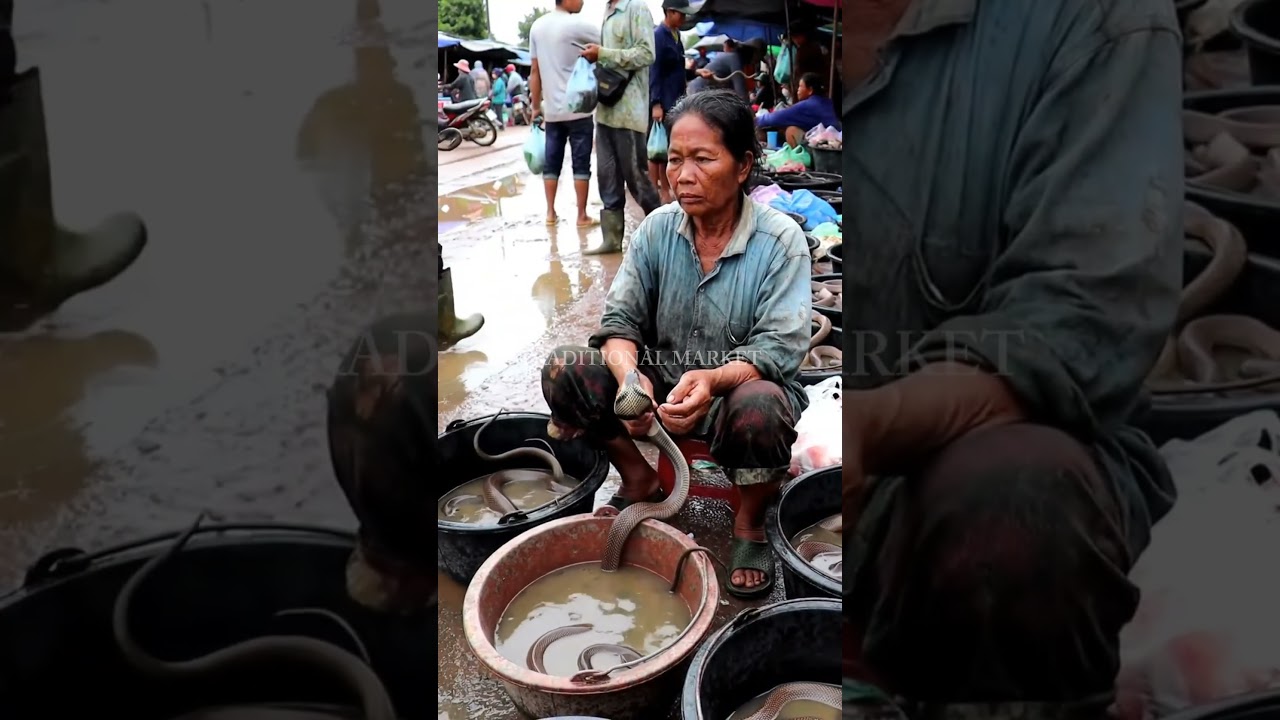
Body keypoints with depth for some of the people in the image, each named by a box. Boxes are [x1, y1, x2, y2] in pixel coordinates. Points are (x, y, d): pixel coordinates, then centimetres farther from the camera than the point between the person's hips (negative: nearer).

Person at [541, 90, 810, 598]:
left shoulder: (780, 240, -14)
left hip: (742, 389, -3)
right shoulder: (657, 229, -4)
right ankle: (640, 483, 5)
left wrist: (713, 380, -41)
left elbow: (778, 349, -20)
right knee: (563, 370, -18)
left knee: (759, 406, -39)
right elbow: (621, 321, -6)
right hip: (663, 384, 4)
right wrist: (629, 375, -29)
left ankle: (750, 523, -6)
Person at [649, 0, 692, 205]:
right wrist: (656, 104, -21)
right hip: (661, 103, -8)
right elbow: (654, 72, -17)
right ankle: (655, 193, 4)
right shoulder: (658, 36, -12)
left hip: (674, 101, 8)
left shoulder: (676, 35, 13)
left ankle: (665, 191, 18)